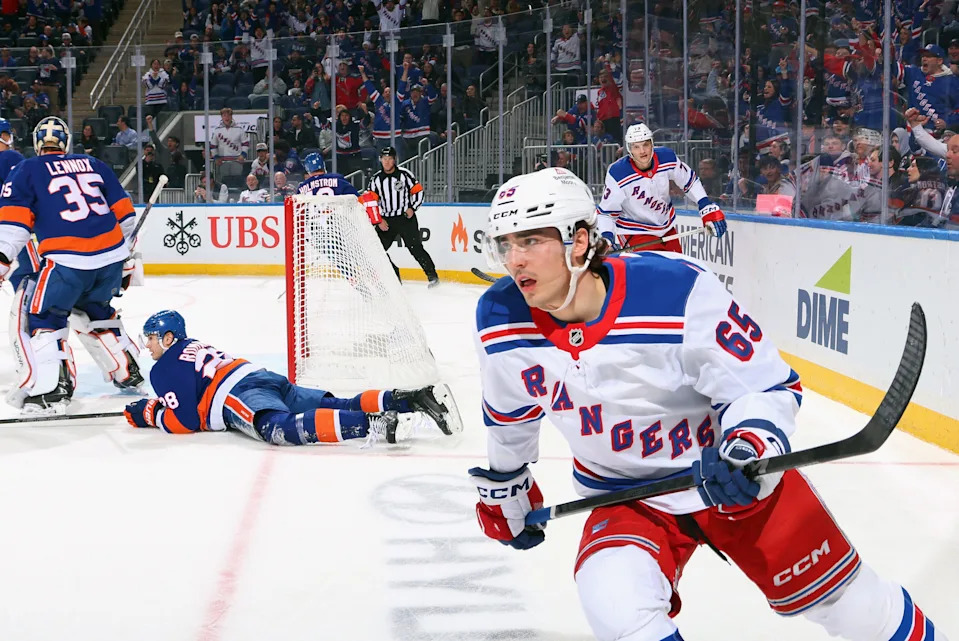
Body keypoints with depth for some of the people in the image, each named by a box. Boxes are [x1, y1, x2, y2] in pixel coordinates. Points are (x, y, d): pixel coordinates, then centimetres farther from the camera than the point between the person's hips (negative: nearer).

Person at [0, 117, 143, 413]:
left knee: (40, 316, 9)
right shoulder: (94, 165, 20)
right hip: (113, 254, 5)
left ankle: (50, 389, -4)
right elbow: (123, 211, 20)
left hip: (68, 260, -5)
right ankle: (127, 373, 33)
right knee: (94, 311, 29)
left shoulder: (27, 170, 9)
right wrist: (124, 256, 29)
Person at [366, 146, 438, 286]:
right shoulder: (376, 179, 4)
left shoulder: (405, 174, -5)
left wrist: (412, 208, -11)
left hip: (406, 218, -4)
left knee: (416, 248, -12)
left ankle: (432, 276, -3)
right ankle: (394, 276, 12)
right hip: (386, 220, 4)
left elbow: (418, 191, 1)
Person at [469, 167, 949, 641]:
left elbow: (767, 383, -17)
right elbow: (510, 412, 8)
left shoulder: (679, 291, -28)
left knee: (842, 596, 9)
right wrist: (503, 486, 20)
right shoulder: (501, 319, -15)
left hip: (736, 476, -2)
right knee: (613, 599, -28)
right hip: (626, 497, 2)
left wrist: (750, 446, -35)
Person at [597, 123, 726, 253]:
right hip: (634, 233, -5)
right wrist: (606, 238, -32)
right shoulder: (617, 174, -26)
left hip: (667, 228, 5)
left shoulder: (668, 158, -15)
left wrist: (707, 208, -5)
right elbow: (606, 212, -17)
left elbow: (690, 182, 2)